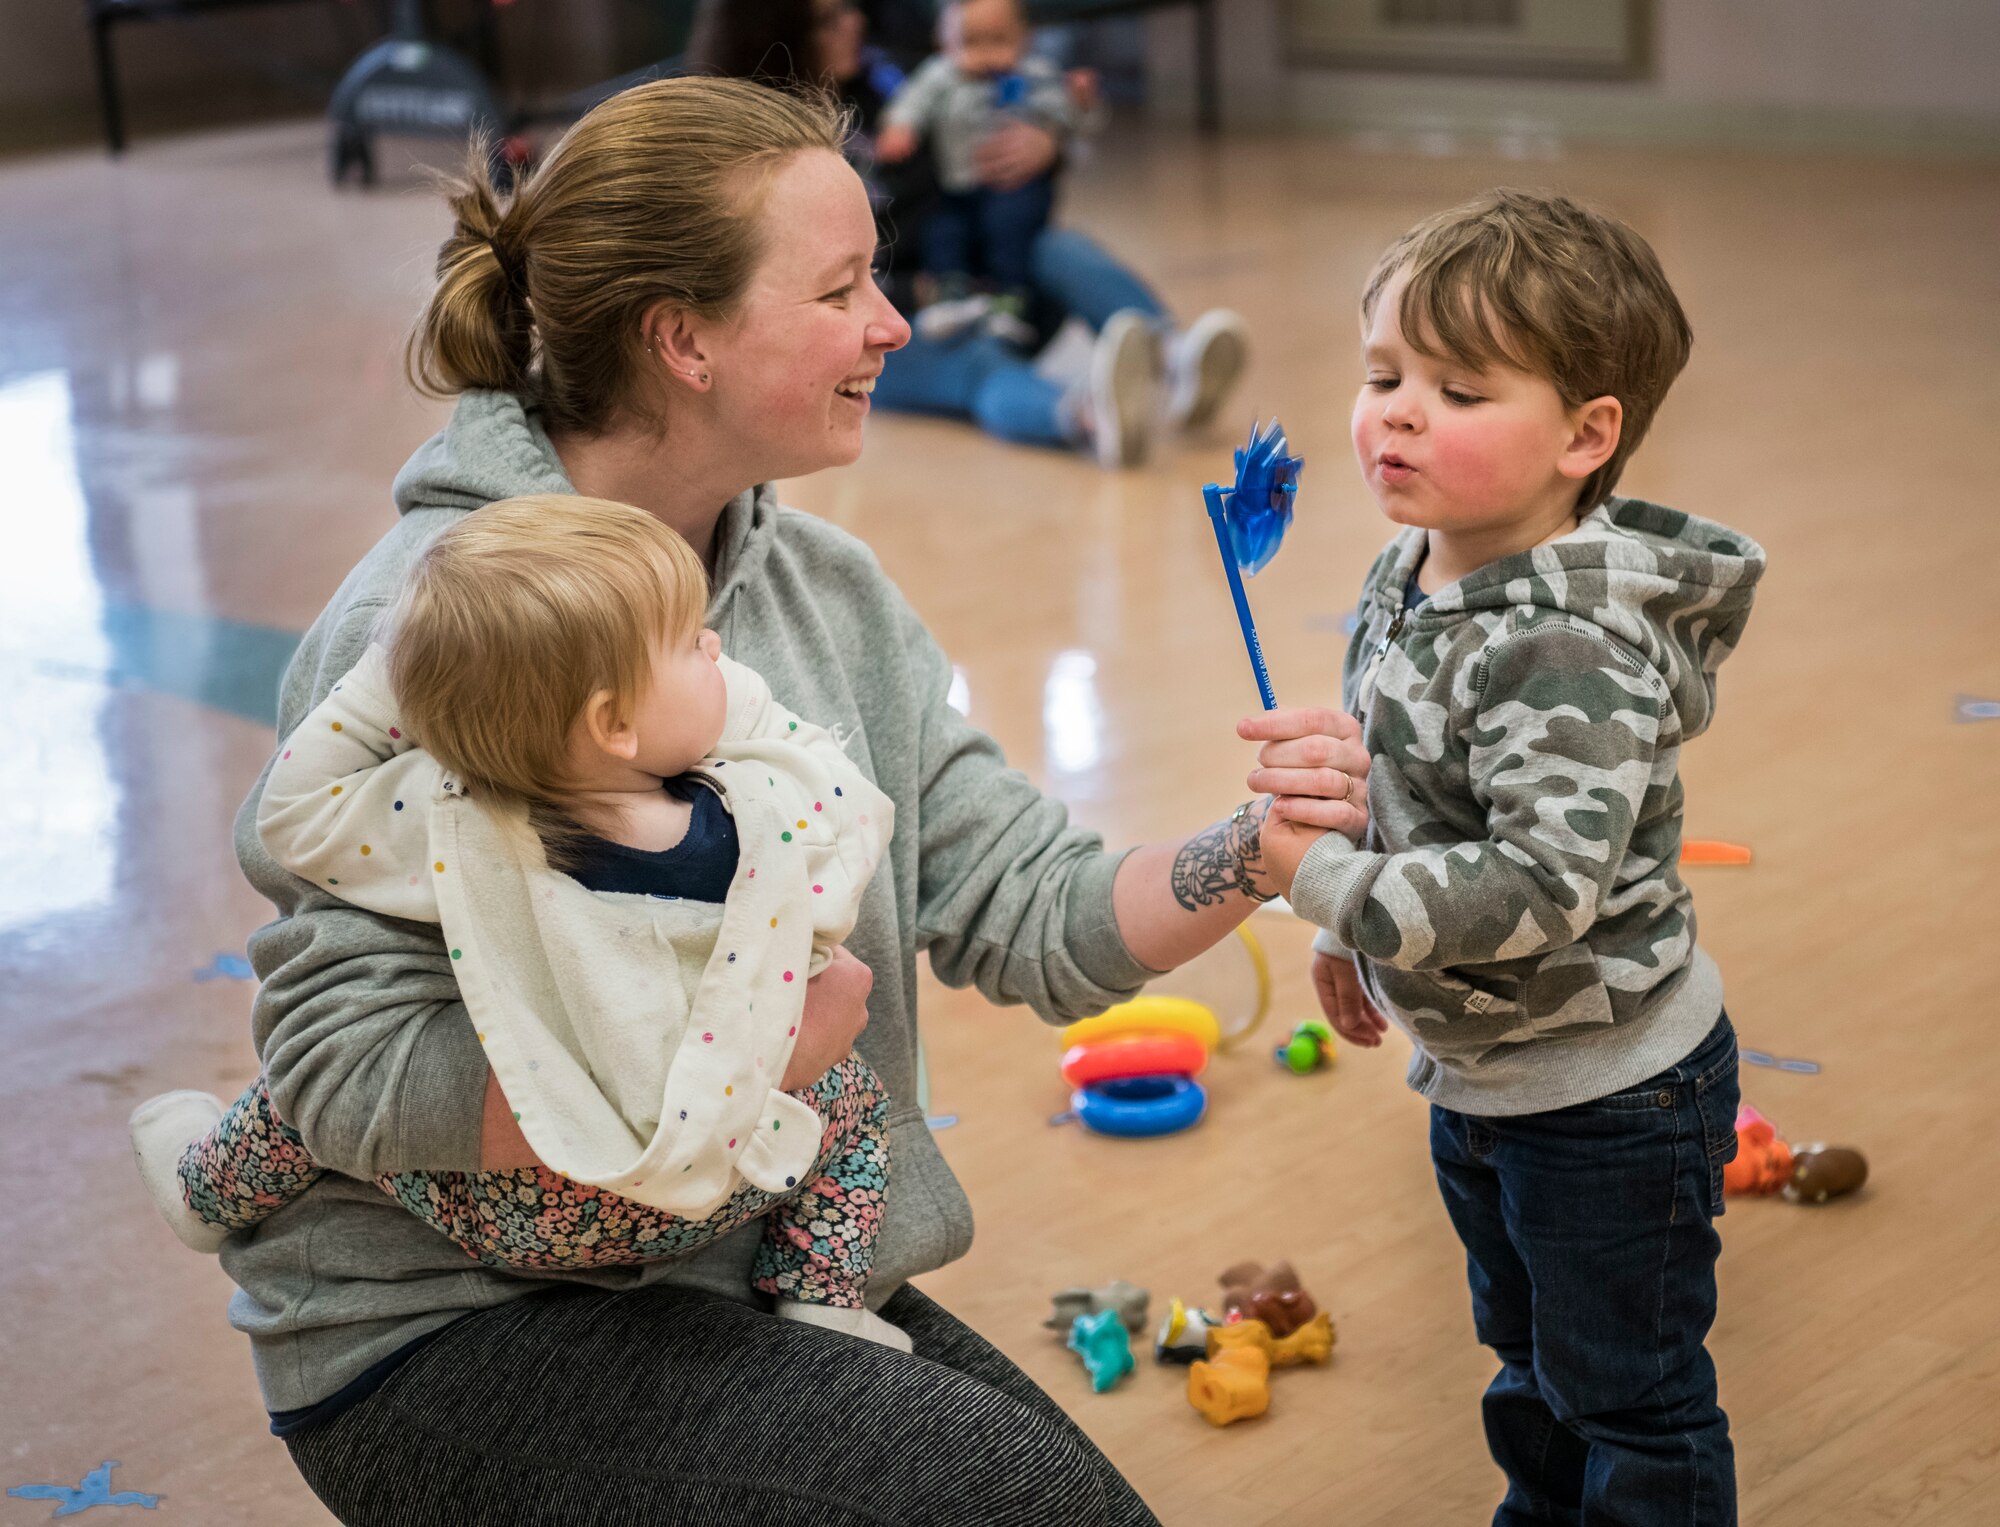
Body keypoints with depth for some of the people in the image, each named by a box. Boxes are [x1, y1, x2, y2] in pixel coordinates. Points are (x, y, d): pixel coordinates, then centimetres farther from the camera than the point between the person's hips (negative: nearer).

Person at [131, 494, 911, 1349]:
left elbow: (292, 811, -7)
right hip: (708, 1201, 1)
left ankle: (210, 1190, 47)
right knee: (853, 1097, 28)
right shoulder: (770, 819, -21)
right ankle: (821, 1306, 19)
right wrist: (740, 696, 1)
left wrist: (394, 671, -9)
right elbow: (857, 805, 3)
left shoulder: (456, 833, -23)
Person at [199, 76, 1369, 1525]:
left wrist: (1255, 854, -19)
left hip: (759, 1280, 7)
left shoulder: (829, 589, 4)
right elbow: (342, 1071, -23)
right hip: (454, 1333, -7)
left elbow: (1035, 921, 0)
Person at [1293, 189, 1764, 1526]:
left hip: (1611, 1093, -9)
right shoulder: (1413, 575, -3)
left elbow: (1544, 882, -38)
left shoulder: (1573, 648, -31)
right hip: (1480, 1068, 9)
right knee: (1529, 1355, 30)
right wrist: (1360, 936, 14)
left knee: (1631, 1396, 10)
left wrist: (1334, 889, -36)